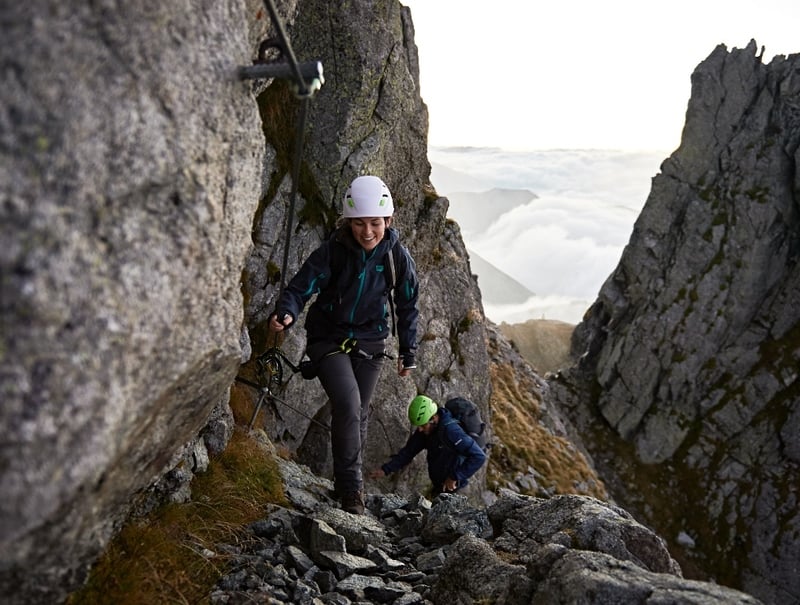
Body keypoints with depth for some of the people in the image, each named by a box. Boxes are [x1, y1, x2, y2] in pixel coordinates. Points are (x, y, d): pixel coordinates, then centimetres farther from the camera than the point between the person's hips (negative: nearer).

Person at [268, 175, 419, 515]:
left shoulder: (397, 256, -10)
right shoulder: (332, 251, -19)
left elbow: (407, 307, 2)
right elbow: (301, 287, -20)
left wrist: (408, 353, 7)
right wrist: (285, 314, -43)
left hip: (370, 342, 3)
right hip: (329, 339, -3)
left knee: (359, 414, 11)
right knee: (347, 404, -21)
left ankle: (346, 483, 32)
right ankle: (351, 488, -5)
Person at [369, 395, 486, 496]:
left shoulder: (450, 430, -32)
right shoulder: (425, 429, -6)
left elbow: (479, 456, -35)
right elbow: (409, 451, 1)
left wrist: (455, 478, -32)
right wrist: (385, 470, -9)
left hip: (452, 485, -8)